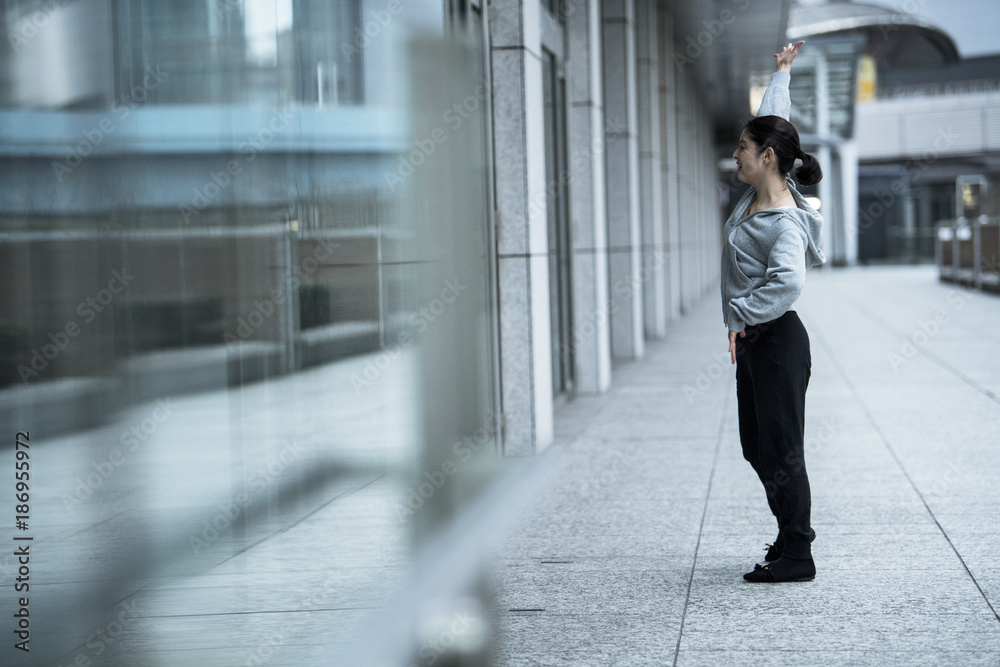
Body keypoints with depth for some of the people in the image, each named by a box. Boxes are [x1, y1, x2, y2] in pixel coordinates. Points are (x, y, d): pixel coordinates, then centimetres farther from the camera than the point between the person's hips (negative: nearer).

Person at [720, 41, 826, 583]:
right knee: (757, 447, 15)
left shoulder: (785, 222, -20)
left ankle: (796, 556, 3)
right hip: (753, 341, 10)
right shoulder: (758, 193, 6)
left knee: (780, 449, -4)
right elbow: (772, 122, 21)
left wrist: (740, 317, -28)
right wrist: (782, 73, 29)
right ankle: (794, 531, 27)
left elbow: (788, 282, -37)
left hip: (777, 341, -9)